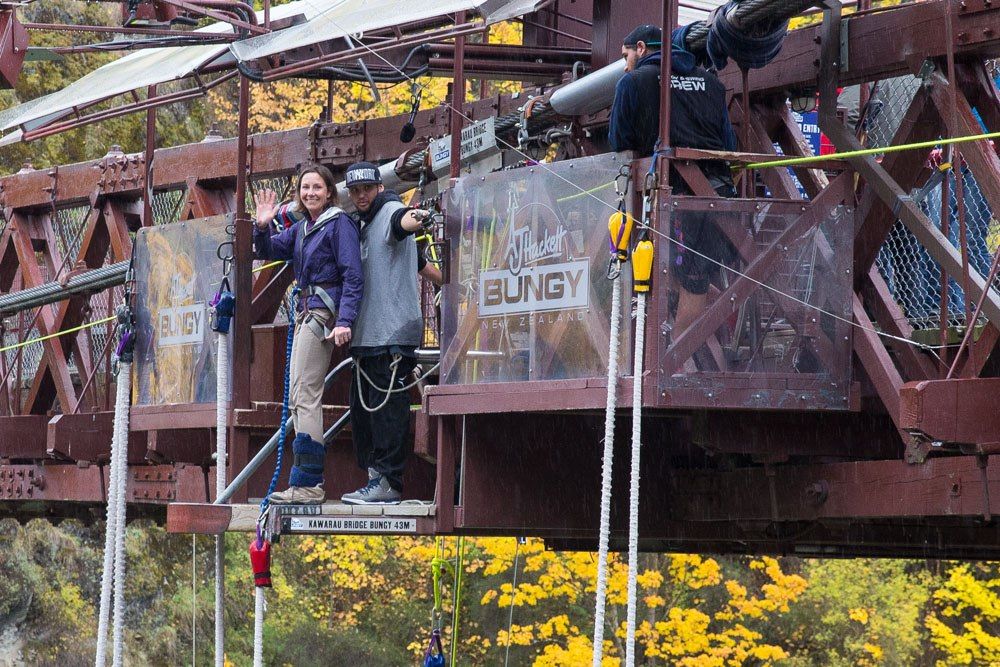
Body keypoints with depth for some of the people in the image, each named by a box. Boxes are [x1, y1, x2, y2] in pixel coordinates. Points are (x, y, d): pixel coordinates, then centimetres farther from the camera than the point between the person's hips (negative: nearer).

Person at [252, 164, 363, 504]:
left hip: (325, 311, -10)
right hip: (306, 311, 10)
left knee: (305, 395, -15)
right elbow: (267, 252, 16)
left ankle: (307, 483, -19)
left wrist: (344, 320, -25)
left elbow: (353, 276, -15)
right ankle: (308, 482, 11)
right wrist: (263, 227, -4)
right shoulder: (301, 227, 16)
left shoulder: (339, 224, -9)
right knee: (298, 398, 9)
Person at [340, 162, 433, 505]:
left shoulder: (391, 211, -7)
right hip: (368, 334, 10)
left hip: (393, 332, -10)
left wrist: (412, 220, -56)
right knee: (361, 405, 11)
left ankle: (387, 482, -11)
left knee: (386, 405, -11)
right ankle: (374, 477, 16)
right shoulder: (366, 224, 22)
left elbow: (401, 221, -33)